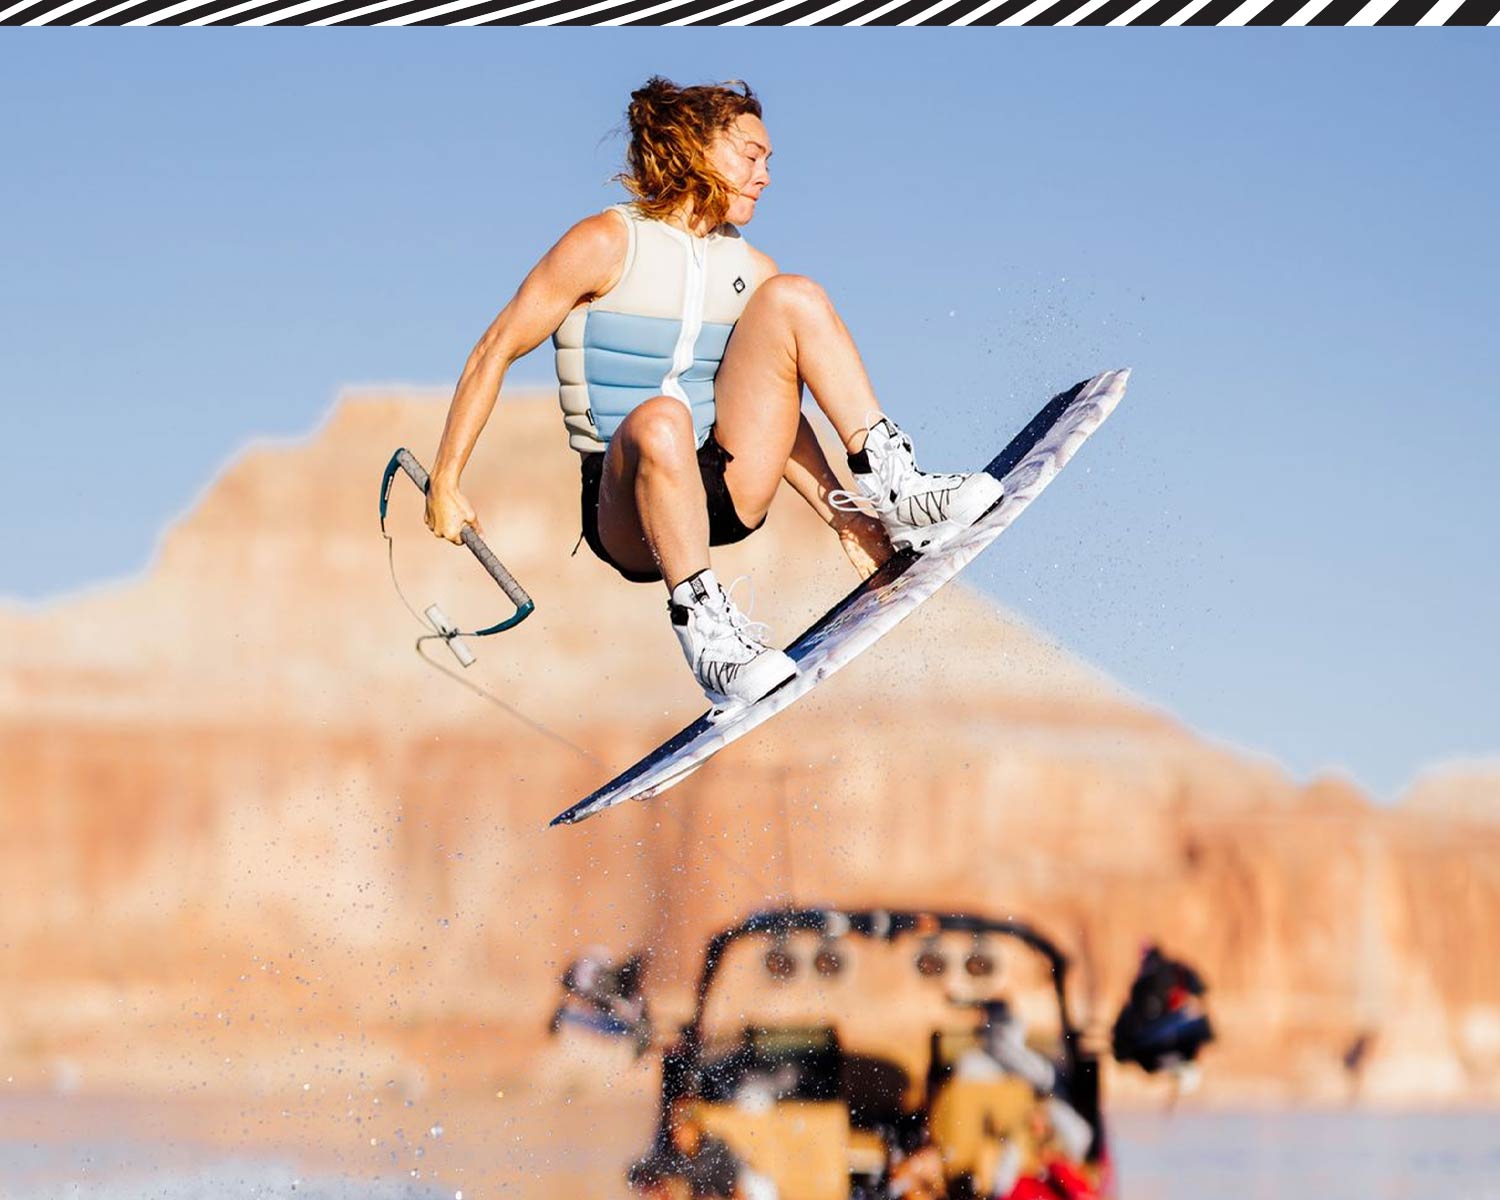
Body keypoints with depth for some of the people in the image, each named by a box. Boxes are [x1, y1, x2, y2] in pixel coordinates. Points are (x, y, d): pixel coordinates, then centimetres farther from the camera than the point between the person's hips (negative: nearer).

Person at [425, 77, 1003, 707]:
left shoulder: (752, 269, 13)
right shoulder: (608, 243, -5)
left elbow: (772, 405, 17)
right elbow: (495, 351, -4)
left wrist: (834, 509, 4)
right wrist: (444, 482, -10)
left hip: (729, 495, 5)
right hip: (626, 512, -5)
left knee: (792, 297, -7)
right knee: (660, 419, -41)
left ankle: (891, 487, -14)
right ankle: (702, 624, -35)